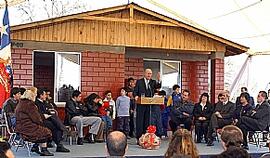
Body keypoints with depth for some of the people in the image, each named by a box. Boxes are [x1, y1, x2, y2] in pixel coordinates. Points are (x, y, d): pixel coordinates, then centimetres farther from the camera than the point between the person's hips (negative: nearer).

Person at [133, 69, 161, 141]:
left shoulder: (153, 82, 10)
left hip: (149, 105, 2)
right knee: (139, 121, 0)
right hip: (141, 105, -2)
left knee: (147, 122, 5)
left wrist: (159, 80, -24)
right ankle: (139, 138, 3)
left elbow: (158, 86, -7)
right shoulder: (139, 81, 6)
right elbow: (135, 91, 3)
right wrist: (136, 96, -18)